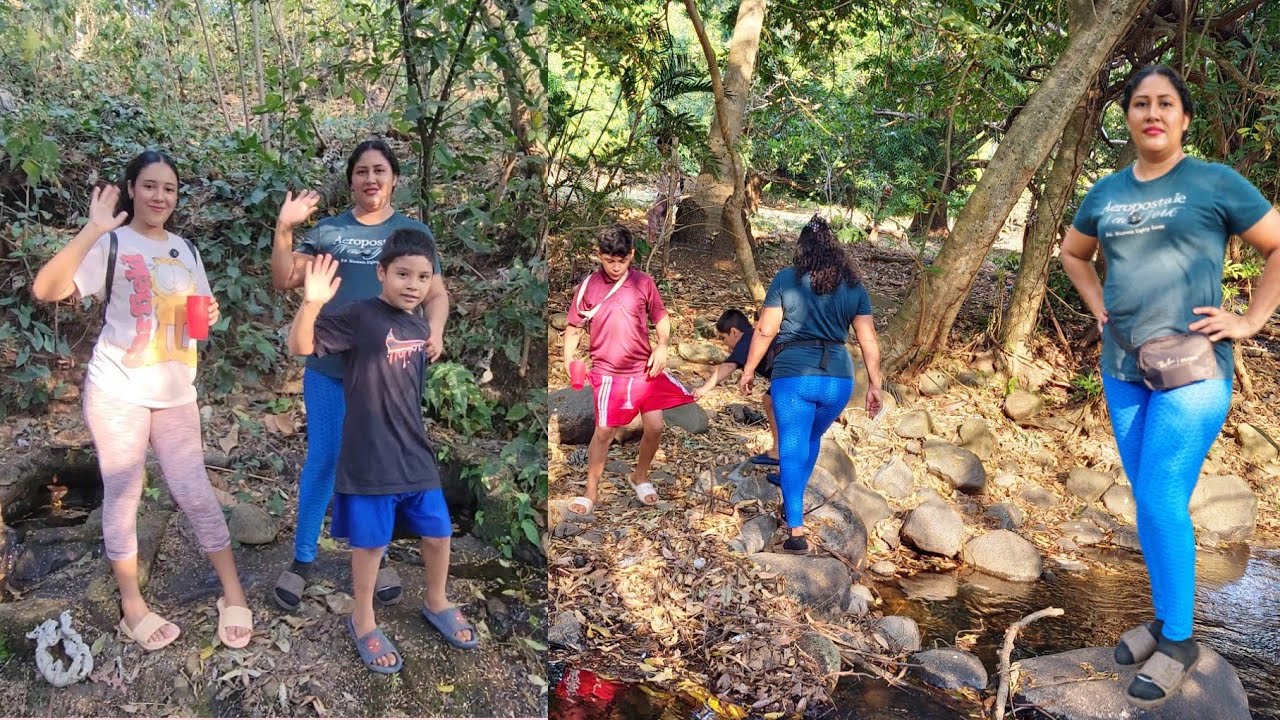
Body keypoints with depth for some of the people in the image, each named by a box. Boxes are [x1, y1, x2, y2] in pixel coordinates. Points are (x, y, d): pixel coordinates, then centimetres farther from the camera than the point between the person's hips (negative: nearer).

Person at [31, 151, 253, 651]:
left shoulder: (185, 249, 11)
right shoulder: (111, 244, -7)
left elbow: (200, 311, 23)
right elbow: (45, 290, -22)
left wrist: (211, 315, 0)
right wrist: (93, 230, -28)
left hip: (175, 393, 4)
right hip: (119, 392, -4)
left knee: (195, 493, 6)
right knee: (122, 497, 6)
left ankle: (233, 595, 17)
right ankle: (132, 606, 20)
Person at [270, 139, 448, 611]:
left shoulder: (414, 232, 5)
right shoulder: (328, 230, 5)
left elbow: (436, 292, 5)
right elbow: (284, 281, 2)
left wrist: (435, 331, -14)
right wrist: (284, 229, -12)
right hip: (329, 367, 0)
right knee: (322, 460, 6)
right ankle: (301, 560, 20)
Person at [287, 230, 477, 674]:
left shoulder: (420, 326, 6)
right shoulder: (359, 317, -14)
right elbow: (300, 347, -26)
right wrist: (311, 303, -39)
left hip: (415, 453, 6)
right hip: (369, 458, -6)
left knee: (438, 533, 16)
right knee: (370, 542, 9)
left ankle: (436, 603, 41)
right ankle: (363, 621, 30)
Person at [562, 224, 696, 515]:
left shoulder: (644, 283, -2)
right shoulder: (588, 286, -4)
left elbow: (661, 317, 8)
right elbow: (574, 327, 3)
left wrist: (662, 346, -9)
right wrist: (568, 358, -10)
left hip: (644, 369, 2)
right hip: (608, 372, -2)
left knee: (655, 427, 2)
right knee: (604, 431, -1)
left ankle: (641, 477, 30)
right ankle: (591, 492, 15)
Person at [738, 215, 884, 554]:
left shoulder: (786, 279, -2)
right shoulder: (853, 285, 7)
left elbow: (765, 330, -4)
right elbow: (868, 340, 5)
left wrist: (748, 370, 6)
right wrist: (874, 384, 12)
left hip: (793, 375, -3)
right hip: (838, 378, 4)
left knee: (793, 447, 2)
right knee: (811, 441, 24)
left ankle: (796, 529, -4)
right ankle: (791, 503, 39)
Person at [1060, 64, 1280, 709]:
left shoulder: (1215, 183, -5)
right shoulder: (1107, 192, 9)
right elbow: (1072, 253, 26)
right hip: (1122, 369, 5)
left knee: (1160, 498, -10)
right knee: (1154, 501, 12)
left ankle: (1178, 641, 5)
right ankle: (1164, 618, 26)